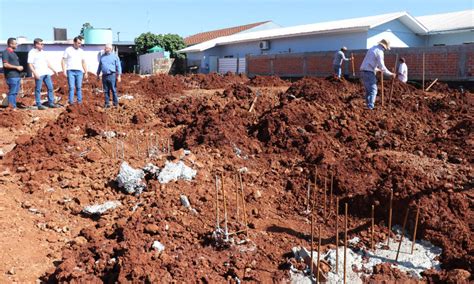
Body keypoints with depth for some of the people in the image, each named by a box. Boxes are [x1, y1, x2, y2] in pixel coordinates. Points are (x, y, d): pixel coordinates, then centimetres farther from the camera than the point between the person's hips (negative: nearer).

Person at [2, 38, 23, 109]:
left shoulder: (13, 53, 20)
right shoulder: (6, 52, -9)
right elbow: (5, 65, -17)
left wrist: (20, 67, 13)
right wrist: (17, 67, -14)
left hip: (17, 76, 9)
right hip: (11, 76, -9)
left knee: (15, 92, 10)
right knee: (12, 92, -7)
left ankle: (14, 107, 15)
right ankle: (11, 108, -4)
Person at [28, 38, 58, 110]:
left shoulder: (42, 52, 18)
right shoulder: (32, 53, -5)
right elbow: (30, 64, -11)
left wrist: (53, 70, 20)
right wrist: (35, 73, -21)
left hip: (46, 73, 8)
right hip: (39, 74, -7)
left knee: (50, 88, 7)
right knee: (38, 89, -2)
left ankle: (51, 103, 15)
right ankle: (39, 105, 2)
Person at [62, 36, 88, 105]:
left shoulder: (81, 51, 14)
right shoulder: (68, 50, 4)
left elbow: (83, 62, 18)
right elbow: (63, 61, 3)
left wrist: (86, 72, 12)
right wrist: (64, 71, -6)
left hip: (79, 71, 3)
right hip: (70, 71, -3)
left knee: (79, 87, 1)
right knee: (71, 87, -8)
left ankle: (79, 101, 5)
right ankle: (71, 101, -6)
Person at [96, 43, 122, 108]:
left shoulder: (114, 56, 1)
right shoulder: (102, 56, 14)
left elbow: (118, 66, 0)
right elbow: (99, 66, 22)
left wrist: (118, 76, -7)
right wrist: (98, 75, 19)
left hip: (112, 75, -4)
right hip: (104, 76, 4)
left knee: (114, 90, -3)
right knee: (106, 91, 6)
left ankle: (116, 103, 4)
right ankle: (107, 104, 12)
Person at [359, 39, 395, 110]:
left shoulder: (372, 48, 19)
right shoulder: (379, 51, -10)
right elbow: (382, 66, -13)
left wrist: (377, 69, 40)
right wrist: (390, 74, -2)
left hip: (363, 71, 9)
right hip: (369, 73, -9)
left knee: (368, 90, 15)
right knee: (373, 90, -7)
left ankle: (368, 106, 18)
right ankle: (370, 107, -15)